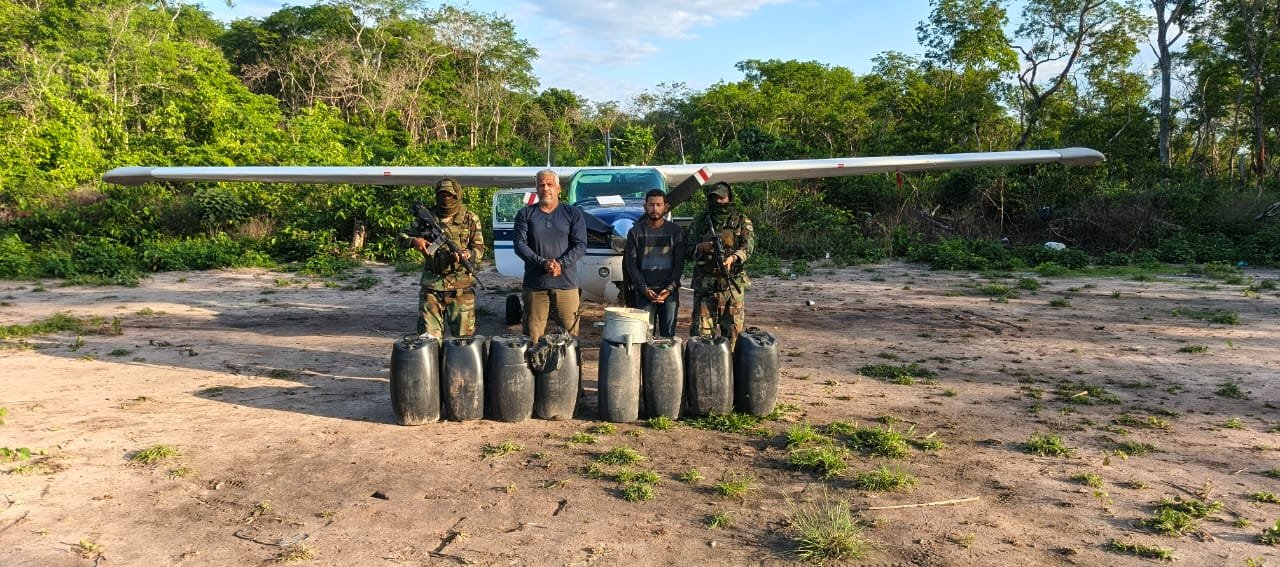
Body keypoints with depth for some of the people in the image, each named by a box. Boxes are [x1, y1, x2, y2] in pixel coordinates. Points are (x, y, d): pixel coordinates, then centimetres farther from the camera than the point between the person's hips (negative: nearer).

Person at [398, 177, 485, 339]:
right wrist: (414, 241, -10)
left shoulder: (470, 219, 5)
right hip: (431, 285, 1)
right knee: (428, 335, 1)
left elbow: (479, 248, 1)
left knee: (464, 336, 3)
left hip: (461, 287, -1)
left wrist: (467, 254, -21)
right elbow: (402, 237, 13)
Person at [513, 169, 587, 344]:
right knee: (532, 335, 2)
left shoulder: (573, 213, 8)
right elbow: (519, 244, 0)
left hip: (566, 283, 0)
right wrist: (542, 263, -15)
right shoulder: (525, 214, 10)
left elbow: (581, 246, 1)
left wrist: (561, 264, -15)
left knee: (570, 333, -1)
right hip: (535, 284, 1)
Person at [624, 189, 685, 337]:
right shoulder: (635, 232, 7)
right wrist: (644, 289, -8)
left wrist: (670, 288, -8)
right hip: (644, 292, 0)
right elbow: (631, 264, 3)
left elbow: (679, 263, 4)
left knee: (668, 334, 0)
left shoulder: (675, 231, 7)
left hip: (670, 291, 0)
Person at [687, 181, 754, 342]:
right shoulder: (700, 220, 12)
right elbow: (688, 247, 12)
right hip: (704, 282, 1)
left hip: (733, 282, -1)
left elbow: (748, 246, -5)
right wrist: (700, 247, -11)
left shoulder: (741, 221, 6)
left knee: (733, 329, 4)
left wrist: (732, 258, -25)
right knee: (701, 329, -1)